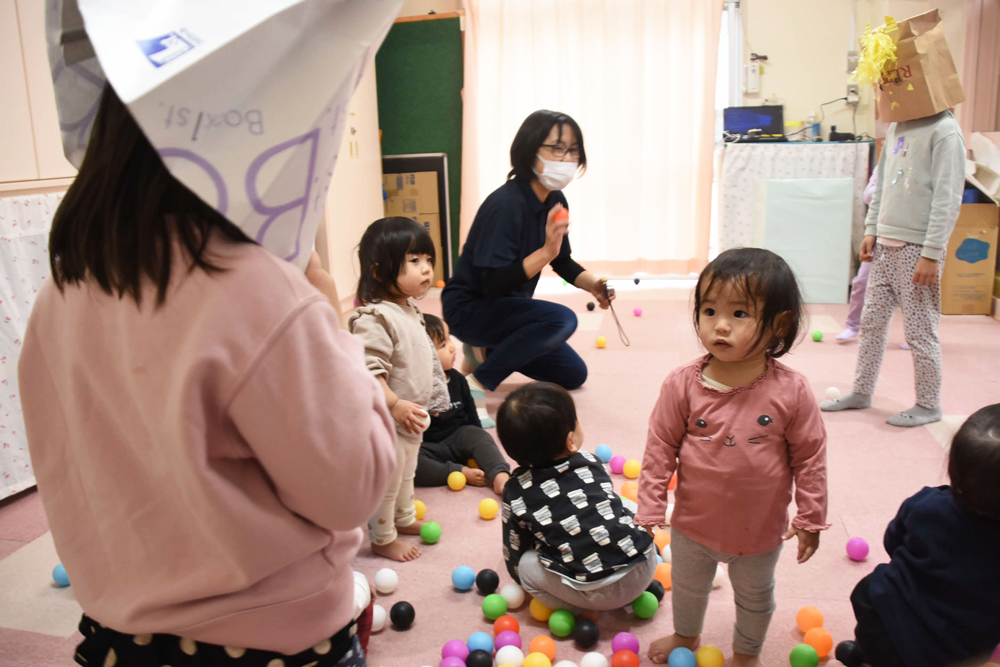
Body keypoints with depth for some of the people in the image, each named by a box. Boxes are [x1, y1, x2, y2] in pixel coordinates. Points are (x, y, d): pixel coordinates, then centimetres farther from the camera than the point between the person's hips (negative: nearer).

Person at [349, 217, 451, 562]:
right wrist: (395, 405, -34)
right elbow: (368, 371, -31)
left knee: (406, 471, 27)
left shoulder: (410, 310, 4)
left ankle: (405, 518, 47)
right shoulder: (374, 318, -27)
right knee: (385, 482, 9)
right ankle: (383, 538, 27)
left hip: (412, 416, 9)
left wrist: (424, 404, 21)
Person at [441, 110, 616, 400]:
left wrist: (593, 284, -8)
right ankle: (477, 384, -20)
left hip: (507, 307, 9)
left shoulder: (554, 201, -2)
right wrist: (546, 252, -39)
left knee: (574, 374, 15)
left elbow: (563, 263, 11)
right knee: (561, 319, -32)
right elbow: (492, 284, -32)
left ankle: (488, 349, 22)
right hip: (470, 308, -9)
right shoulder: (505, 204, -27)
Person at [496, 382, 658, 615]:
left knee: (526, 563, 11)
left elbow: (515, 553, 12)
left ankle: (583, 611, 5)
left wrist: (521, 578, 33)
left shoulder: (516, 491, -1)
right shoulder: (591, 463, 5)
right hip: (645, 565, 3)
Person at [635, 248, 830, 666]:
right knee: (688, 588, 28)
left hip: (761, 529, 0)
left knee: (755, 597, 27)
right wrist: (650, 508, -9)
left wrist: (811, 517, -4)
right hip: (694, 523, 1)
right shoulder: (683, 385, -20)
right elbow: (661, 447, -11)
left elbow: (809, 456, -10)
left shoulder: (791, 392, -21)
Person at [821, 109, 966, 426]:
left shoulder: (944, 131, -11)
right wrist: (871, 230, 11)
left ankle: (928, 405, 17)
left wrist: (931, 254, -17)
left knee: (920, 329, 1)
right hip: (886, 243, 7)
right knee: (872, 322, 11)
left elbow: (948, 199, -15)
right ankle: (861, 392, 23)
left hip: (918, 248, -7)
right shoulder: (896, 127, 12)